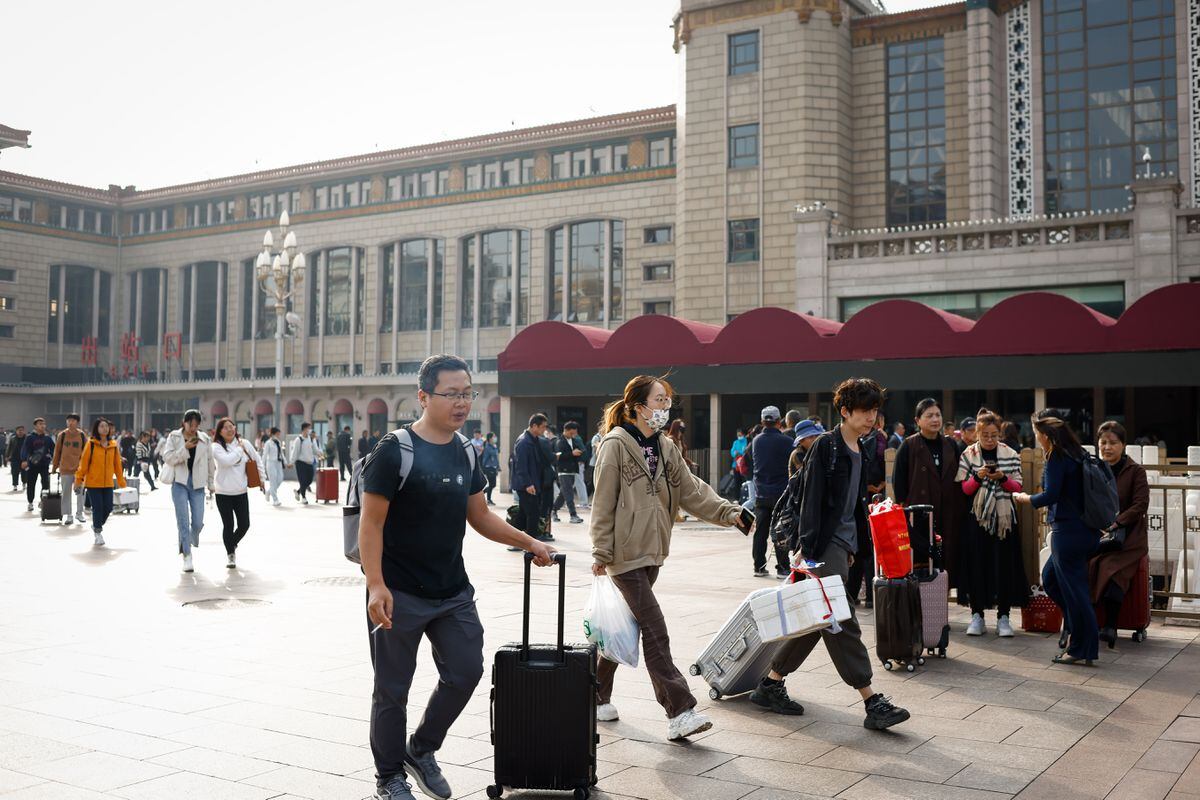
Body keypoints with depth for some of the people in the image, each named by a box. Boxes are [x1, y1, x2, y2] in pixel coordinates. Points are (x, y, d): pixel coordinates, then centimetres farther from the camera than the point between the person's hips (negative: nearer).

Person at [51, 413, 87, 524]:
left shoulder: (82, 435, 0)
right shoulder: (62, 435, 0)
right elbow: (57, 451, 5)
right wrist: (54, 467, 6)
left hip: (79, 469, 0)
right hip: (65, 469, 0)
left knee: (80, 492, 7)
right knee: (66, 493, 4)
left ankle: (79, 513, 21)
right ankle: (66, 515, 11)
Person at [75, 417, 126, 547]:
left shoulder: (113, 445, 5)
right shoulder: (91, 444, -7)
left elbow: (117, 463, 10)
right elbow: (84, 462, -6)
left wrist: (121, 480, 13)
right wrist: (79, 478, -7)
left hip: (108, 483, 4)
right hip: (93, 482, -4)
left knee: (108, 507, 4)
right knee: (98, 507, -3)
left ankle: (97, 525, 32)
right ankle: (98, 533, 15)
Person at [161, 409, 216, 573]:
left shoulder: (204, 439, 5)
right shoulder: (174, 437, 1)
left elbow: (210, 462, 12)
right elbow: (167, 458, -8)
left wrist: (211, 484, 15)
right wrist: (185, 448, -19)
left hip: (197, 484, 2)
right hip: (179, 482, -2)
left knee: (198, 522, 0)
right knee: (183, 520, -7)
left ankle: (185, 546, 31)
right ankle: (187, 556, -2)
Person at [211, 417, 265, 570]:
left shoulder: (244, 443, 3)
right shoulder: (216, 447, -9)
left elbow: (257, 460, 16)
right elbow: (227, 460, -27)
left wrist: (260, 478, 15)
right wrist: (239, 449, -14)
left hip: (241, 492, 4)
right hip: (223, 493, -4)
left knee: (244, 525, 5)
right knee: (228, 525, -1)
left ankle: (232, 544, 34)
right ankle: (230, 554, 18)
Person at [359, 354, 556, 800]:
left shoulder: (464, 453, 7)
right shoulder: (396, 451, -14)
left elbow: (480, 517, 15)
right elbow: (371, 525, -16)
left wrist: (529, 543, 8)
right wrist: (376, 585, -24)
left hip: (454, 593, 7)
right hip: (400, 595, -6)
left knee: (465, 672, 9)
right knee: (392, 689, 6)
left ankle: (421, 751, 32)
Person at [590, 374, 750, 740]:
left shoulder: (665, 448, 13)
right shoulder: (616, 445, -11)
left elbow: (693, 491, 7)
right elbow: (603, 502, -11)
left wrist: (729, 512, -6)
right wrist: (601, 552, -11)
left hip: (651, 551, 8)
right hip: (625, 552, -8)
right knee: (654, 631, -10)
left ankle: (599, 697, 29)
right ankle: (680, 712, -10)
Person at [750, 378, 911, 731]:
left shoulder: (862, 451, 16)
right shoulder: (826, 446, -10)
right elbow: (812, 500, -15)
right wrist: (806, 548, -20)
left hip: (844, 542, 9)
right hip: (826, 542, -9)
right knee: (842, 621, -7)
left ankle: (770, 685, 22)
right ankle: (872, 702, -6)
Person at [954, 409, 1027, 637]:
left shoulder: (1010, 455, 5)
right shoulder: (968, 455, 2)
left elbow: (1017, 487, 4)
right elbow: (964, 489, 1)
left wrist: (1003, 478, -15)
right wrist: (978, 477, -17)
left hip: (1003, 516, 1)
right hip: (976, 516, -1)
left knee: (1004, 564, 1)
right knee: (976, 564, 0)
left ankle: (1003, 616, 9)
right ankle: (977, 615, 9)